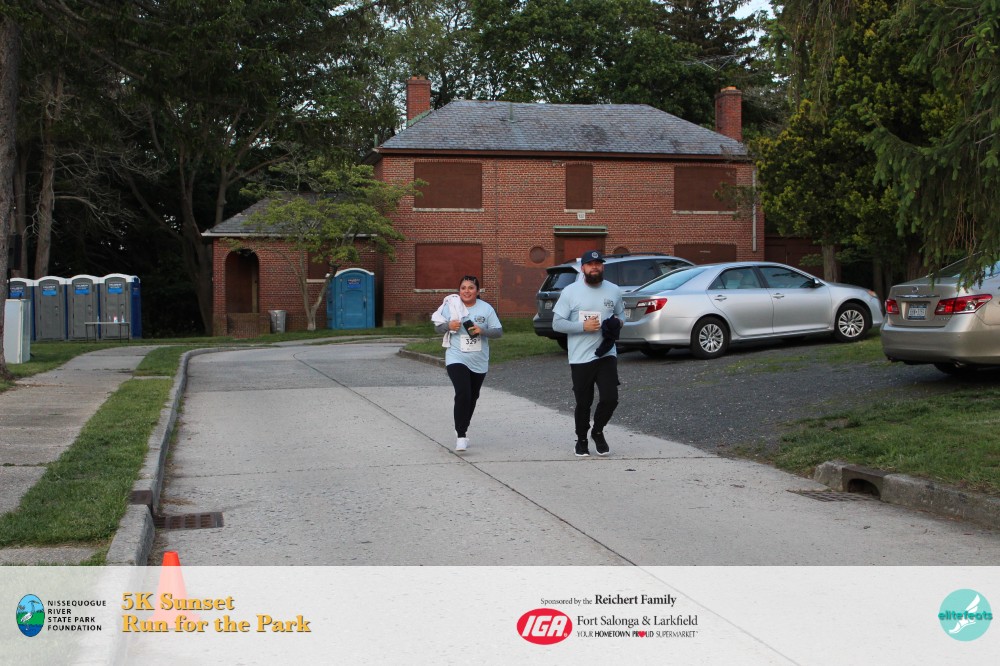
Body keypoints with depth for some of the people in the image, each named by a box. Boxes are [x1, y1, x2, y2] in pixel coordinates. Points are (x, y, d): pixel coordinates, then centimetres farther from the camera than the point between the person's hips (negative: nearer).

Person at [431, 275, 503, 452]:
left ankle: (463, 429, 37)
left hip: (479, 361, 3)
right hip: (457, 359, -3)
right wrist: (448, 326, -18)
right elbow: (438, 326, 4)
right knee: (463, 394, -19)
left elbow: (498, 331, -1)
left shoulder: (486, 309, -1)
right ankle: (461, 436, -16)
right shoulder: (451, 305, -3)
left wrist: (482, 331, -20)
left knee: (472, 397, 16)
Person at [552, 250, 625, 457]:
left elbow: (621, 314, 20)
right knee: (583, 403, 6)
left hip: (607, 354, 2)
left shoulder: (614, 291, 6)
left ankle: (598, 431, 22)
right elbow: (557, 323, -7)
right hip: (580, 358, -2)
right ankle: (582, 439, 28)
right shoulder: (570, 292, -5)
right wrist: (584, 326, -19)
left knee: (610, 398, -6)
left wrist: (618, 322, -4)